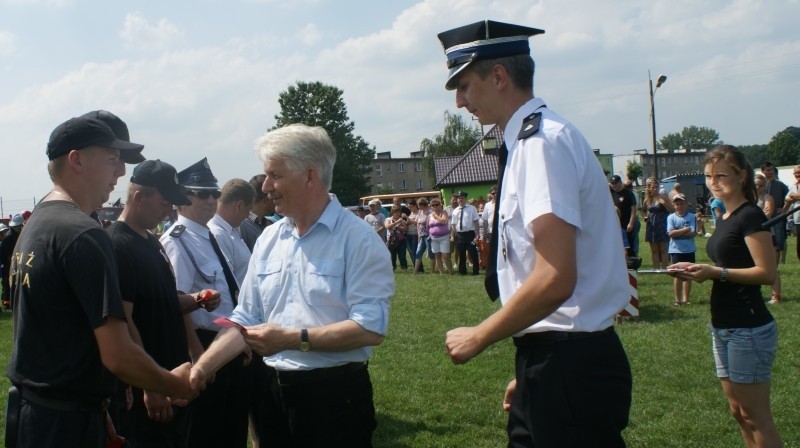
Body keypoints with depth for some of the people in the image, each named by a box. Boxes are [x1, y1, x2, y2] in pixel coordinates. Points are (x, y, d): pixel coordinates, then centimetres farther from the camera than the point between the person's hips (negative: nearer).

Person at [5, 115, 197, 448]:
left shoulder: (34, 225, 9)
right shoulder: (83, 235, -20)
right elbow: (118, 356, -22)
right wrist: (176, 385, -5)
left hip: (28, 408, 9)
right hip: (66, 421, -9)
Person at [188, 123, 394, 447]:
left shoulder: (358, 238, -12)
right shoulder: (269, 239, 8)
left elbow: (371, 328, -20)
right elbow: (245, 320, 9)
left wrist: (292, 339, -20)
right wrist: (200, 368, -2)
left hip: (336, 395, -6)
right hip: (276, 392, 6)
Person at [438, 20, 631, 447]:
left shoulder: (542, 142, -17)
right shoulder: (531, 141, 12)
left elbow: (554, 280, -26)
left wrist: (477, 337, -12)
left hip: (568, 363, -9)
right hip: (550, 361, 9)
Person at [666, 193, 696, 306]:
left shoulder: (691, 217, -1)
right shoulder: (671, 217, -1)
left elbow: (693, 233, -11)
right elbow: (670, 233, -12)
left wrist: (677, 232, -16)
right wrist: (685, 230, -16)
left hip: (689, 250, 1)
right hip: (676, 250, -1)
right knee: (678, 275, 3)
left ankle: (686, 299, 17)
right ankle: (677, 300, 9)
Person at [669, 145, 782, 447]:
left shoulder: (750, 216, -14)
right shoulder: (724, 218, 14)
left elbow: (766, 273, -20)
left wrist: (716, 272, -24)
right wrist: (699, 270, 6)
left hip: (749, 329, -10)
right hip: (724, 328, 10)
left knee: (755, 415, -1)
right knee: (738, 411, 16)